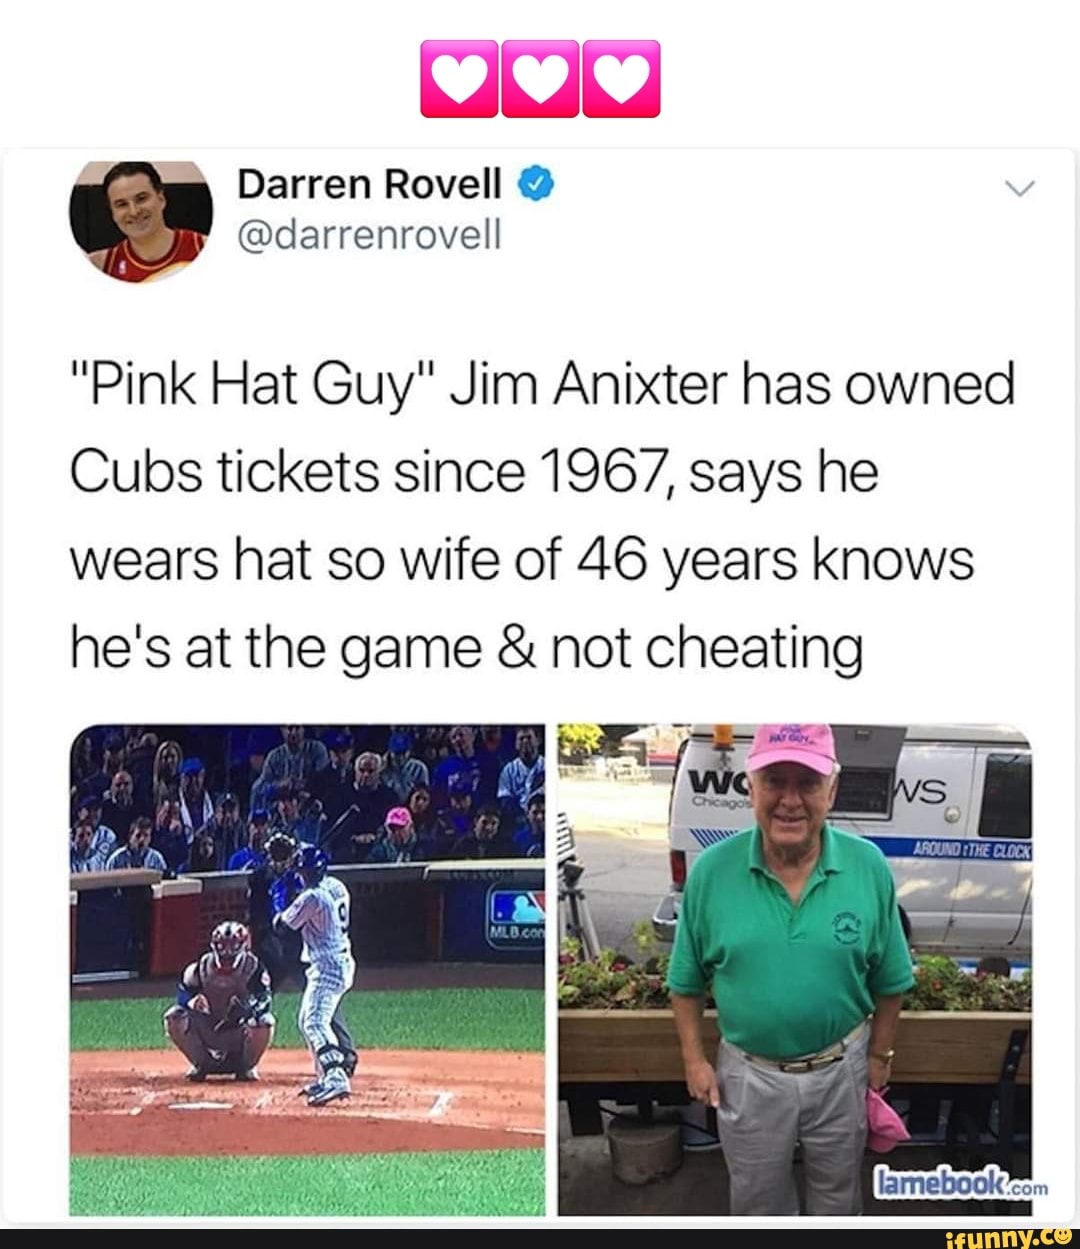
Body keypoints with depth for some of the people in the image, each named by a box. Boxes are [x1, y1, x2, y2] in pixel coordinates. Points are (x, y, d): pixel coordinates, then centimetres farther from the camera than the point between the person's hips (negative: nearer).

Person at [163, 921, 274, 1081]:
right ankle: (201, 1064, 1)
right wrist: (192, 1000, -30)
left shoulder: (252, 967, -14)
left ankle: (246, 1066, -3)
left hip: (239, 1031, -2)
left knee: (264, 1022, -33)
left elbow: (264, 999, -23)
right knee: (174, 1017, -21)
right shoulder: (202, 967, -7)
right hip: (208, 1031, 2)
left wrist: (246, 1006, -45)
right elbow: (183, 991, -5)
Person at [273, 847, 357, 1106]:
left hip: (327, 967, -10)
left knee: (315, 1022, -22)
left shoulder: (312, 897, -19)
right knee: (307, 1021, 21)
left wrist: (281, 914, 17)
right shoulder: (336, 887, 8)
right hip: (342, 961, 10)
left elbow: (282, 922, -4)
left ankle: (337, 1078, -37)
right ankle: (325, 1079, 25)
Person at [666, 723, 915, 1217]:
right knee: (757, 1195, 21)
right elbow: (686, 980, -2)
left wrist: (879, 1055, 2)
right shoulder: (711, 870, -15)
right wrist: (694, 1059, -3)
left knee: (837, 1189, 23)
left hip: (840, 1069, 0)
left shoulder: (869, 866, -14)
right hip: (748, 1074, 0)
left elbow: (889, 980, -1)